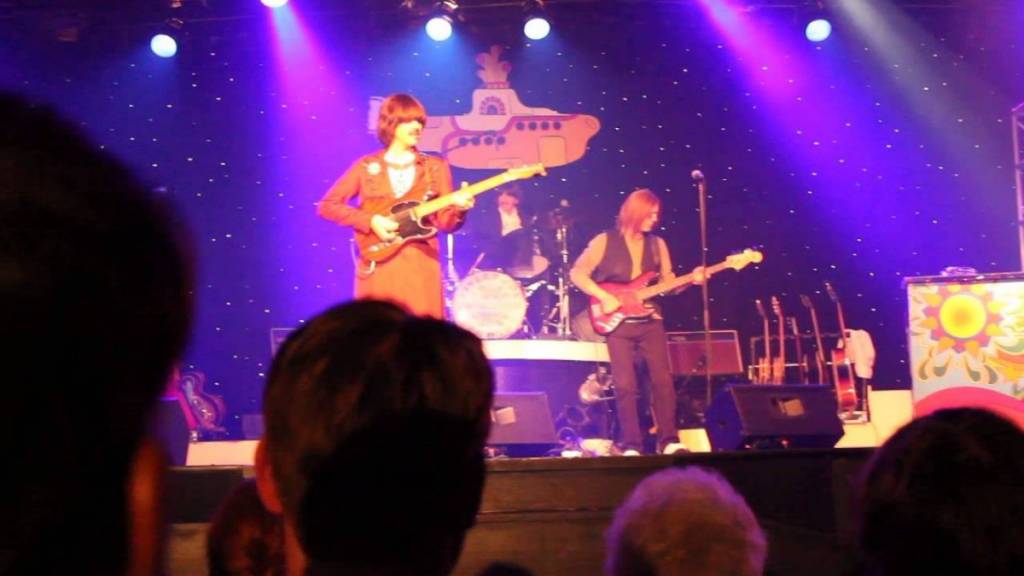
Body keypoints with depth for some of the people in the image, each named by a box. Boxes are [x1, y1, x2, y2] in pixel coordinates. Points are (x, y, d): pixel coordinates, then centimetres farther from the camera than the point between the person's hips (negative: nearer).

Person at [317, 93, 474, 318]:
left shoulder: (435, 168, 11)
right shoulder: (366, 167, 6)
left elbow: (445, 223, 7)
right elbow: (326, 206, 3)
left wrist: (457, 208, -16)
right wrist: (370, 221, -8)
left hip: (421, 266, 1)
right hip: (377, 266, -1)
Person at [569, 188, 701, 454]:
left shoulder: (657, 244, 10)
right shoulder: (605, 242, -2)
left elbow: (668, 283, 10)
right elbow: (577, 273, -4)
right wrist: (604, 297, -14)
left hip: (650, 322, 3)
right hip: (618, 323, -3)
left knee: (663, 380, -3)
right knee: (625, 385, -6)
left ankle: (669, 441, 3)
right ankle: (631, 446, -1)